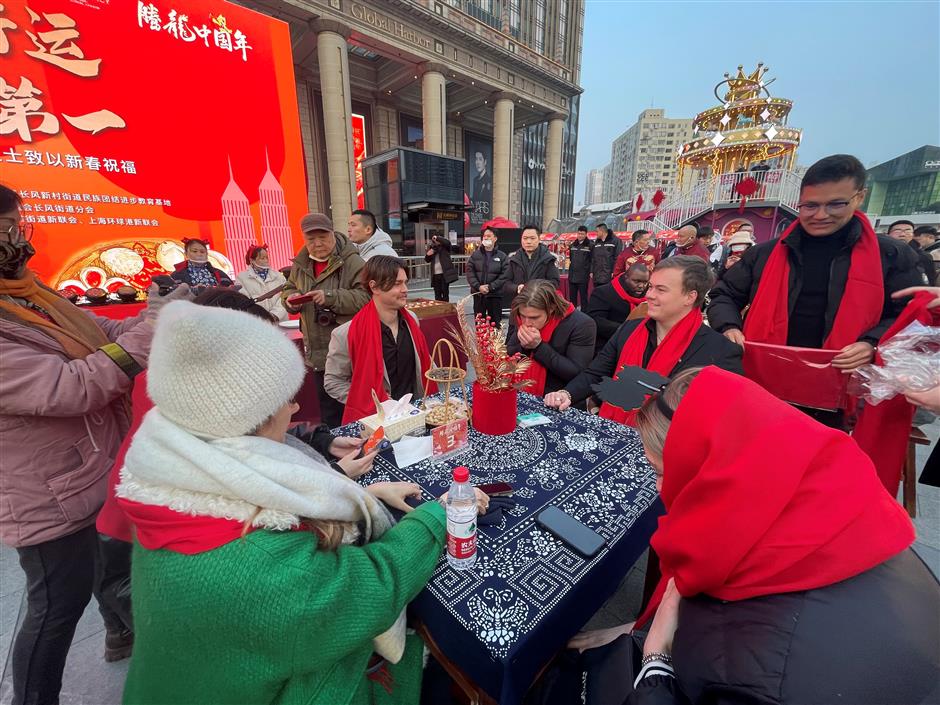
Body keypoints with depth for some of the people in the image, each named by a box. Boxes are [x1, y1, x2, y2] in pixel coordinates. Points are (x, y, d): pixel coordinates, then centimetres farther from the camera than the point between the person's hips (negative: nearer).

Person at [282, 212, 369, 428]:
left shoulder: (352, 262, -10)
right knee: (328, 413, 18)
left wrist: (331, 297, -25)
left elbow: (365, 297, -18)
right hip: (318, 352, 6)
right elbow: (288, 290, 22)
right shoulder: (300, 264, 9)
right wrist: (291, 299, -1)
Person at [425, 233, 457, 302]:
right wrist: (428, 254, -7)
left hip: (444, 273, -4)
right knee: (437, 294, 8)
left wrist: (437, 238, -17)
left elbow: (448, 242, -22)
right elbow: (427, 260, 15)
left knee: (445, 292, 0)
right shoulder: (430, 247, 12)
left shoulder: (444, 246, 1)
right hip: (435, 274, 4)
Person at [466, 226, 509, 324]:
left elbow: (505, 275, -8)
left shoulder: (502, 256, 0)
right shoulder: (475, 254, 7)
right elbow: (469, 272, 0)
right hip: (478, 294, 2)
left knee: (495, 323, 6)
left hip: (495, 295, -2)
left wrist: (490, 287, -16)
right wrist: (478, 286, -13)